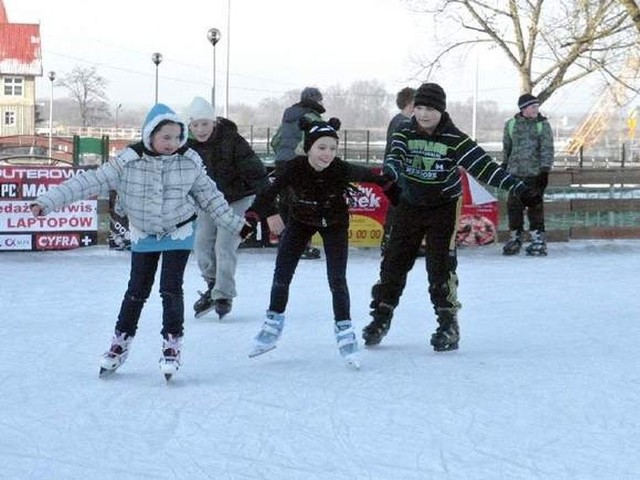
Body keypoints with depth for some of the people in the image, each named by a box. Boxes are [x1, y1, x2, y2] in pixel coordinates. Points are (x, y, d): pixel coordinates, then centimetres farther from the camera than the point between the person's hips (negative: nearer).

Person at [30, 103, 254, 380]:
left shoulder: (189, 163, -14)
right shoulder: (128, 163, -20)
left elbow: (210, 197, 0)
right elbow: (89, 183, -22)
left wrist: (237, 225, 6)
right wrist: (48, 202, -28)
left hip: (179, 233, 0)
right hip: (144, 235, 0)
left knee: (171, 288, -7)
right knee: (137, 289, 7)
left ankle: (172, 343, 8)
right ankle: (121, 340, 24)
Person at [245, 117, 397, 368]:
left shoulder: (341, 170, -30)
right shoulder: (294, 168, -31)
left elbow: (367, 175, -11)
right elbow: (270, 193, -32)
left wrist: (388, 184, 6)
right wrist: (251, 217, -47)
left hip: (334, 223, -1)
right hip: (301, 221, 1)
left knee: (337, 279, -9)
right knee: (282, 274, 2)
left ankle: (344, 330, 6)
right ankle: (273, 323, 22)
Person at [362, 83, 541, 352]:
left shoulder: (454, 140, -14)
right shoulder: (405, 135, -6)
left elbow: (483, 166, -19)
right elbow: (394, 158, -22)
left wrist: (519, 188, -27)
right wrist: (390, 174, -47)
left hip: (444, 208, -3)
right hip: (410, 206, 3)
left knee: (440, 266, -12)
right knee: (394, 261, 6)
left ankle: (449, 325, -3)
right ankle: (381, 318, 19)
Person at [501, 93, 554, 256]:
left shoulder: (543, 125, 1)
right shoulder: (511, 125, 7)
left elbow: (547, 149, -3)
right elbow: (507, 147, 18)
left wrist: (545, 169, -11)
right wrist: (504, 167, 19)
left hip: (535, 172, -2)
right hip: (515, 172, 2)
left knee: (535, 206, -2)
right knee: (514, 205, 3)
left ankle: (538, 240, 7)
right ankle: (515, 238, 16)